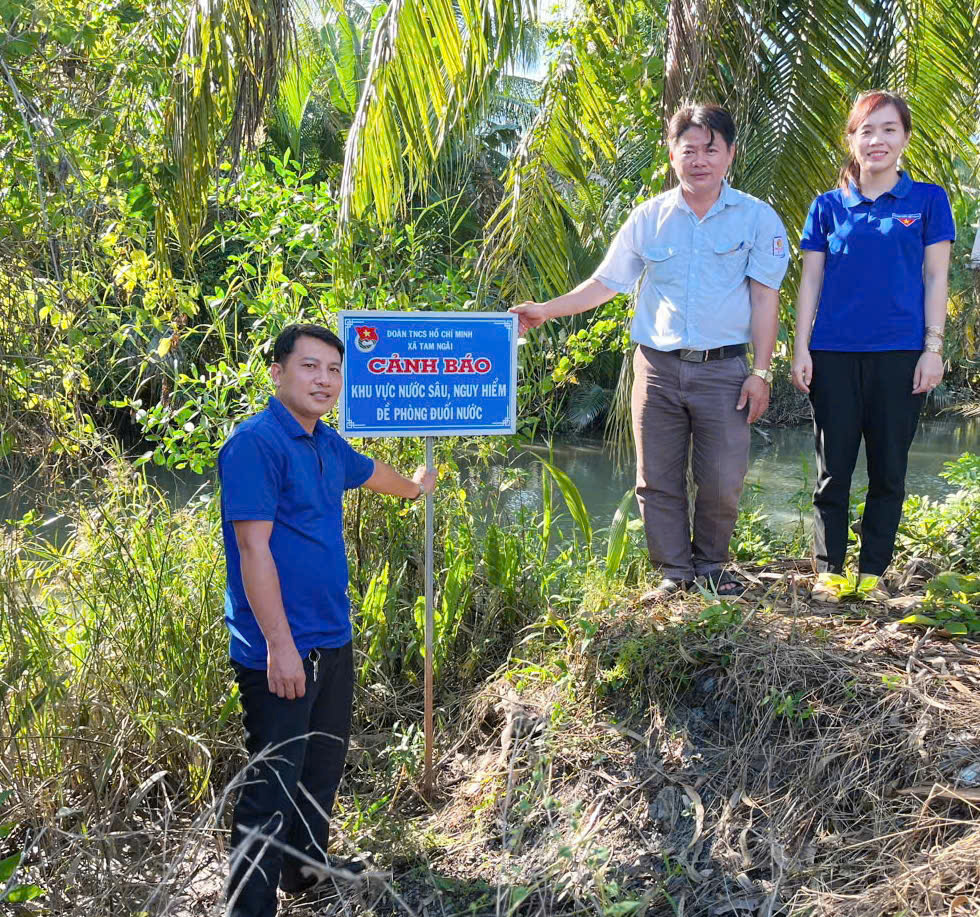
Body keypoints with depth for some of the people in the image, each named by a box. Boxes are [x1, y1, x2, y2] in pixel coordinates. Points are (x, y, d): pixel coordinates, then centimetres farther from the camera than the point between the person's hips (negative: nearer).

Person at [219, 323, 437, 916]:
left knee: (325, 766, 22)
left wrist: (415, 487, 52)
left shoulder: (327, 445, 10)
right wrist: (280, 646, -24)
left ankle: (308, 869, 41)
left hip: (332, 640, 9)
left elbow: (370, 472, 33)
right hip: (281, 653, -9)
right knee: (274, 787, -3)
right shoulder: (257, 443, -16)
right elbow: (253, 548, -21)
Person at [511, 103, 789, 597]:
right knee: (658, 479, 3)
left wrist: (760, 372, -4)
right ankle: (673, 572, 16)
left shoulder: (757, 218, 3)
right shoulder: (649, 218, 7)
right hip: (657, 366, 2)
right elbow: (606, 282, 11)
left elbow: (765, 300, 1)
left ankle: (711, 566, 21)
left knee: (722, 481, -1)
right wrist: (546, 310, 1)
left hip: (723, 369, -1)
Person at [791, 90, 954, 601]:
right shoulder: (828, 206, 7)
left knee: (888, 469, 5)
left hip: (899, 355, 0)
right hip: (834, 356, 1)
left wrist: (933, 348, -5)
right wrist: (800, 349, 0)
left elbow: (935, 278, 3)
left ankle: (872, 573, 16)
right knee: (833, 469, 4)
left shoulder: (927, 200, 5)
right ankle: (829, 571, 14)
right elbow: (811, 280, 7)